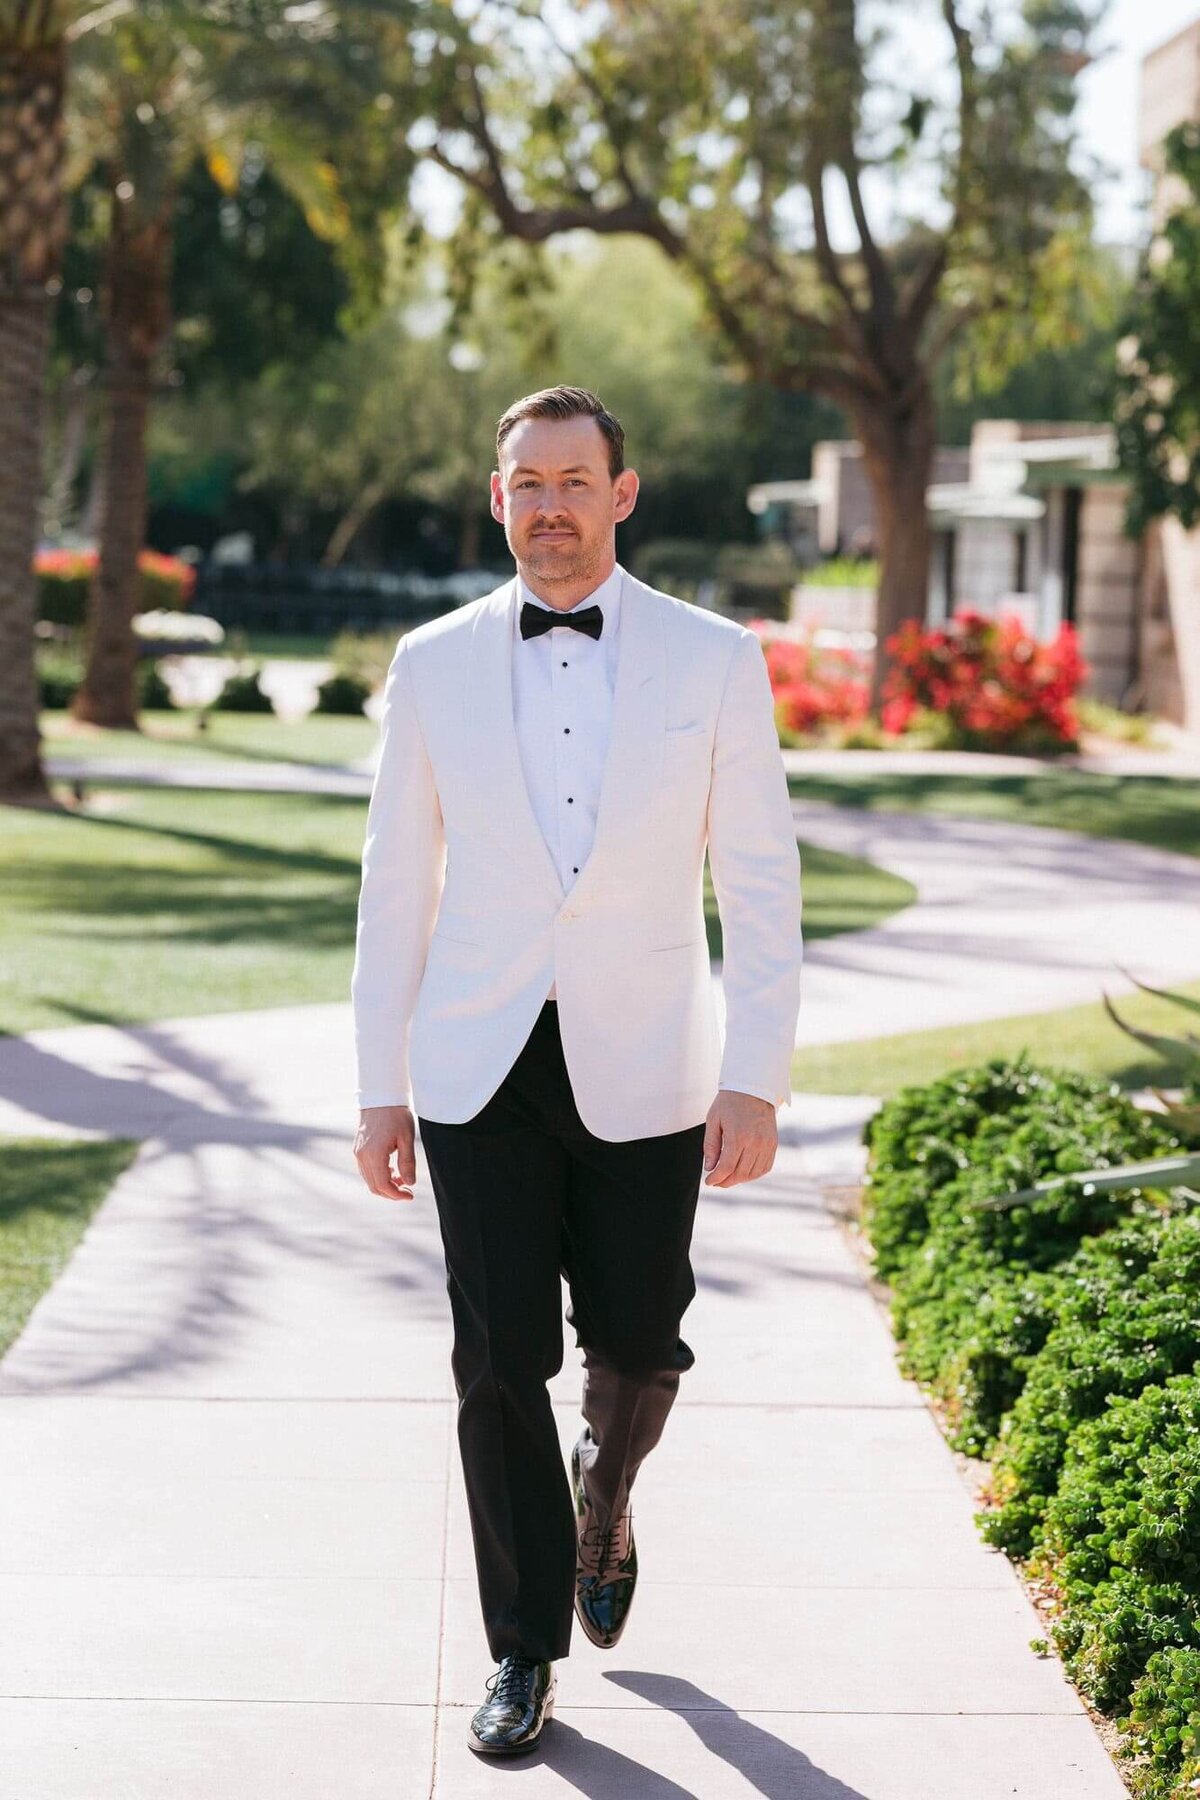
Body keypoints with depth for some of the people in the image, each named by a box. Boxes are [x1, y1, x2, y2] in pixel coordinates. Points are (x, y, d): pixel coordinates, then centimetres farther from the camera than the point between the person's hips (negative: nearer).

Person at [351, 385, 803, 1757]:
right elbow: (396, 887, 6)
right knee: (500, 1362, -1)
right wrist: (379, 1088, 4)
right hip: (480, 1074, 1)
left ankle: (603, 1493, 41)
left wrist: (756, 1079, -9)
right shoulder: (433, 664, 3)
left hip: (642, 1075, 0)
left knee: (636, 1352, 6)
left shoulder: (714, 661, -1)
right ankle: (524, 1651, 13)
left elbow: (760, 886, -2)